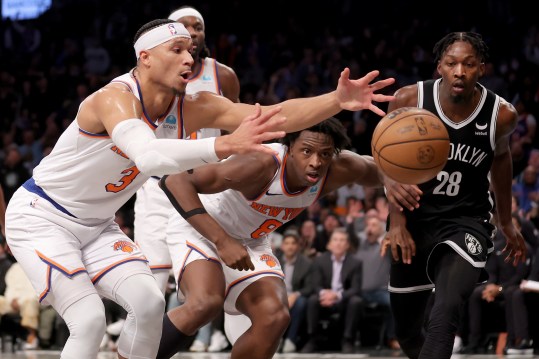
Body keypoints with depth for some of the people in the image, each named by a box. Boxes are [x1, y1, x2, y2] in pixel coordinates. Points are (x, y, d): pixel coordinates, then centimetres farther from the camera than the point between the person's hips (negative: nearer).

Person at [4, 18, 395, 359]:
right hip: (39, 216, -7)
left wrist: (338, 100, -31)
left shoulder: (191, 109, -8)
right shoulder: (114, 98, -29)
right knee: (89, 320, -21)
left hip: (95, 224, 7)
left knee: (148, 303, -9)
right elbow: (148, 157, -50)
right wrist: (225, 146, -62)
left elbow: (271, 117, -16)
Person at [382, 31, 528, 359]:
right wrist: (397, 220, -11)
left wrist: (506, 222, 21)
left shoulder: (502, 115, -12)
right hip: (414, 219, 2)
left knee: (446, 311, -29)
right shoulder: (409, 100, -15)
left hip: (466, 221, -2)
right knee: (407, 332, 13)